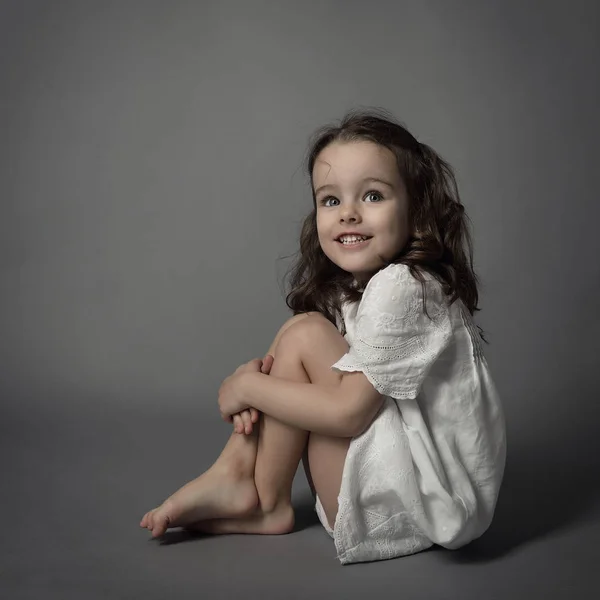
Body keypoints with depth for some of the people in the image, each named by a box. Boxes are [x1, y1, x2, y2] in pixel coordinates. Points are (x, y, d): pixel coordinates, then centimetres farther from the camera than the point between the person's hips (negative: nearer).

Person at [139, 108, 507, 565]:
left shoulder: (402, 288, -21)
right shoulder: (349, 288, 8)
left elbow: (347, 412, -24)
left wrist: (248, 386, -13)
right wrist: (263, 375, -11)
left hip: (426, 503, -10)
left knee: (304, 334, -16)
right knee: (299, 334, 4)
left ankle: (267, 501, 0)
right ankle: (237, 474, 0)